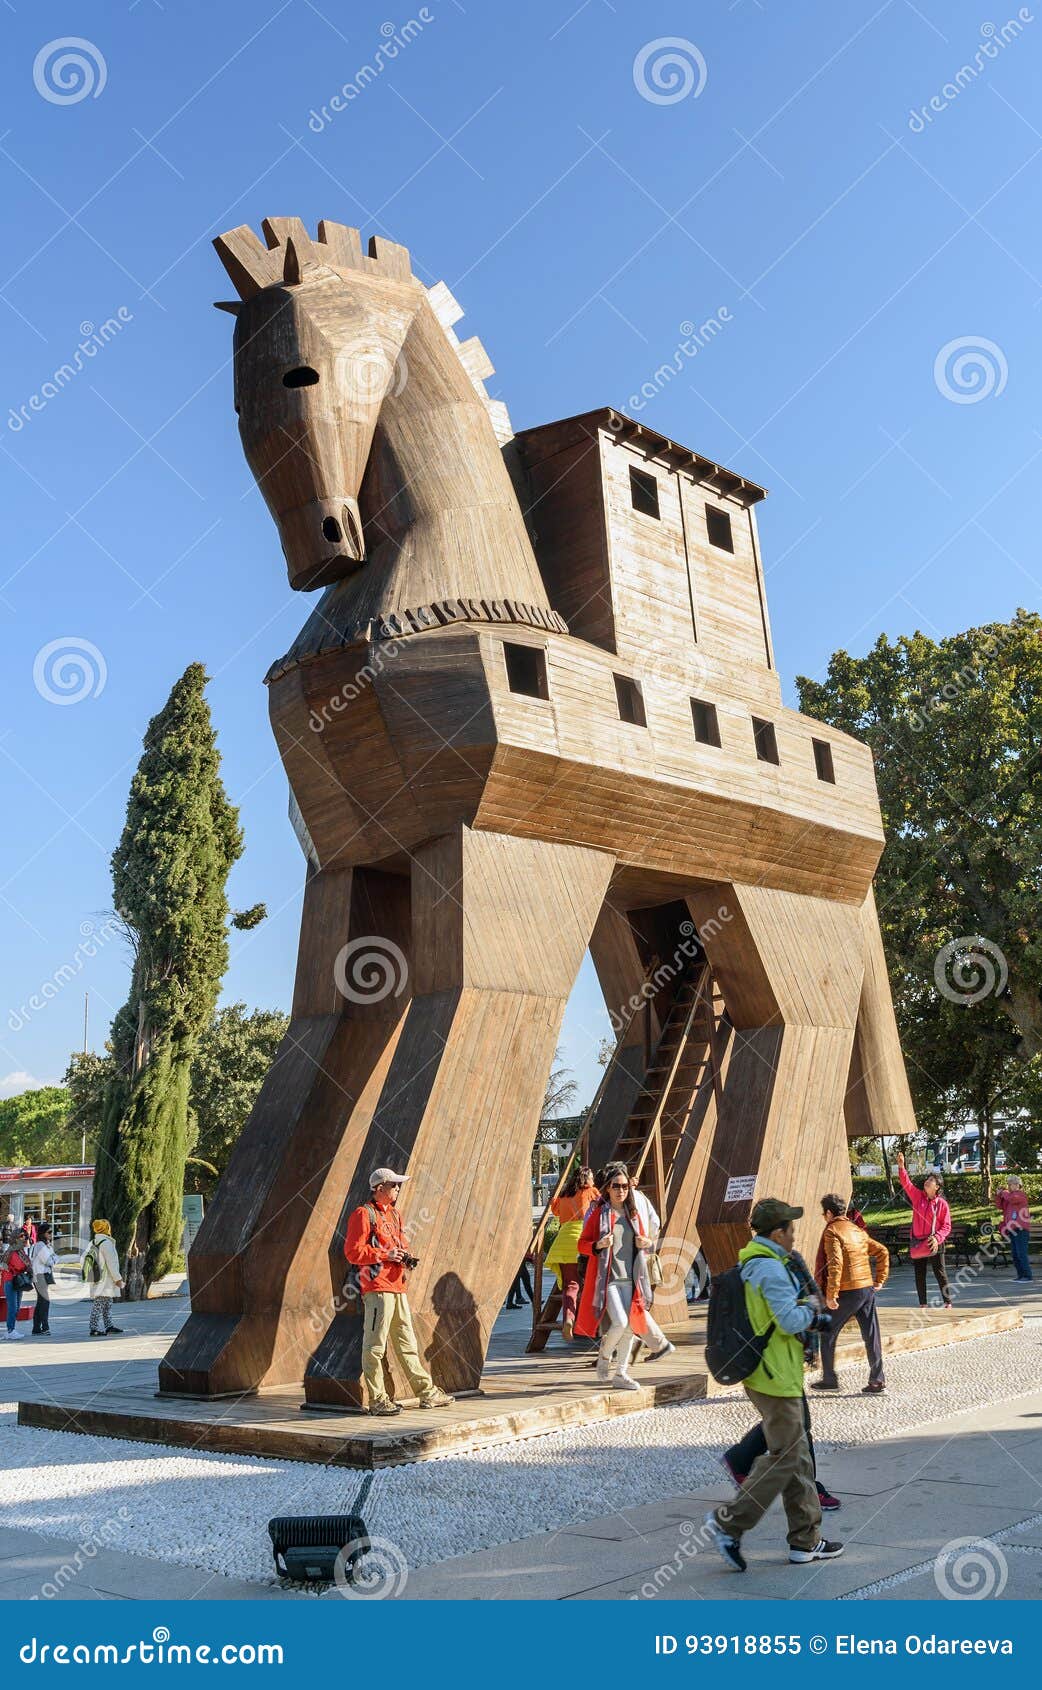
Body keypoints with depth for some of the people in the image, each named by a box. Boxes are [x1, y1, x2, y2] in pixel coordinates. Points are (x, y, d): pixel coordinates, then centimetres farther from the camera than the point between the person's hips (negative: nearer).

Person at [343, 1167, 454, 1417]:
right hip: (376, 1287, -9)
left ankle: (427, 1392, 18)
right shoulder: (363, 1214, -5)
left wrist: (406, 1257, 9)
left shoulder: (394, 1215, 21)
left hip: (398, 1287, 9)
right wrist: (386, 1255, -14)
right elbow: (353, 1251, -12)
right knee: (375, 1345, -5)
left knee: (407, 1343, 13)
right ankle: (377, 1400, 1)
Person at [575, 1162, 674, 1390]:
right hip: (607, 1278, -5)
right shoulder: (598, 1212, -3)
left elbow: (647, 1239, 22)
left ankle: (620, 1374, 17)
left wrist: (646, 1243, -1)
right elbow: (582, 1244, -2)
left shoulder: (634, 1211, 9)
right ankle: (604, 1357, 11)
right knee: (620, 1323, -17)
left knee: (629, 1326, 4)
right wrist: (599, 1245, -21)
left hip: (630, 1278, 5)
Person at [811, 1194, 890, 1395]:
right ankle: (877, 1381, 10)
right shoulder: (858, 1230, 13)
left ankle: (829, 1379, 14)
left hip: (847, 1292, -7)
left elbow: (835, 1263, -21)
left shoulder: (832, 1231, -10)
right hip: (868, 1288, 7)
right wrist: (880, 1280, 17)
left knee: (827, 1334, 8)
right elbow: (882, 1252, 16)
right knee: (871, 1336, 9)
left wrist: (831, 1295, -19)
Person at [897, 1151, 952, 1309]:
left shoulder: (942, 1203, -5)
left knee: (940, 1273, 2)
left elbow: (946, 1226, -5)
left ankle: (948, 1302, 13)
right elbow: (906, 1183, -6)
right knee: (919, 1274, 9)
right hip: (916, 1242, 4)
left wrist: (937, 1238, -21)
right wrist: (901, 1167, -19)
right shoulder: (918, 1196, 4)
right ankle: (922, 1304, 17)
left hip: (933, 1243, -4)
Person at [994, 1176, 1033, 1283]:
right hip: (1012, 1230, 9)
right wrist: (998, 1194, 6)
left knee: (1021, 1253, -10)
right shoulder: (1009, 1195, 21)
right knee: (1015, 1254, 7)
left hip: (1021, 1230, -9)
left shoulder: (1021, 1194, -3)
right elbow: (999, 1206, 18)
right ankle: (1021, 1276, 12)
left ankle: (1027, 1275, -6)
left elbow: (1011, 1198, -22)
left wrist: (1004, 1192, -4)